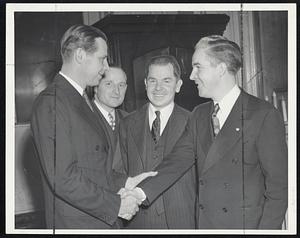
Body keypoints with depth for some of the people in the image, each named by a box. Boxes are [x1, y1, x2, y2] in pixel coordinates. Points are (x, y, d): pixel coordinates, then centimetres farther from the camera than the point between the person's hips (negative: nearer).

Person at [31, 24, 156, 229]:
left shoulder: (82, 99, 12)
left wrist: (124, 182, 3)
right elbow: (62, 178, -23)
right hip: (77, 223, -8)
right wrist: (116, 205, -17)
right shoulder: (51, 102, -18)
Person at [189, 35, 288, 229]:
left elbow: (278, 186, -10)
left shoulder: (264, 115, -10)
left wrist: (265, 229, -15)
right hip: (204, 224, 5)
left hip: (247, 225, -4)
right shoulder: (198, 115, 8)